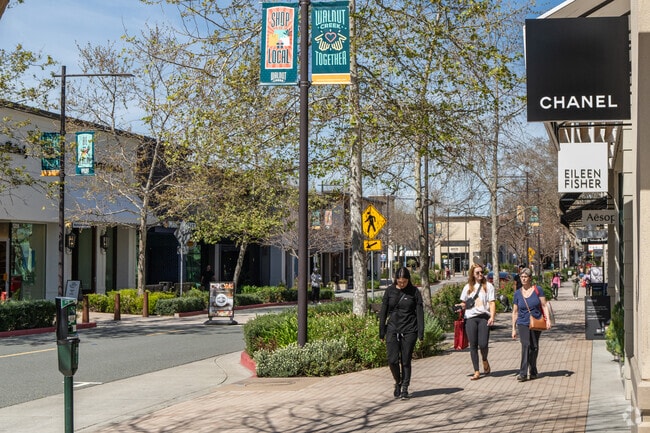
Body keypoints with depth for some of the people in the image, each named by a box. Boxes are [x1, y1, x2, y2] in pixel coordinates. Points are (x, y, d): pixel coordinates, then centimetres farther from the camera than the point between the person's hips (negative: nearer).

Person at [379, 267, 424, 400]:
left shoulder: (414, 292, -1)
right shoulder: (390, 291, 3)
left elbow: (419, 312, -1)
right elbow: (383, 311, 7)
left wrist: (421, 333, -6)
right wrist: (381, 332, 5)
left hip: (409, 330, -1)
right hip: (392, 329, 1)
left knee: (406, 361, 1)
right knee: (392, 360, -5)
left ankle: (405, 388, 15)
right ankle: (398, 383, 20)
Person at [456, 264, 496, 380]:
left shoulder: (488, 286, 7)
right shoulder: (468, 287, 15)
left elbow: (492, 303, 2)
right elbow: (463, 303, 22)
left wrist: (492, 316, -11)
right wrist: (460, 306, -1)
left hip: (484, 317, -2)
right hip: (470, 318, 2)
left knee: (483, 344, -12)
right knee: (473, 345, 1)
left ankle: (485, 360, 23)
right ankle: (476, 372, 7)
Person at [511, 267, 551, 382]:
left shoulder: (538, 290, 0)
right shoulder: (518, 293, 6)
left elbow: (544, 305, 1)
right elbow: (515, 312, 11)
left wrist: (548, 319, -12)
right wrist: (513, 328, 10)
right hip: (523, 324, 0)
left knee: (534, 347, 7)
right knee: (525, 345, -16)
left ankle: (533, 372, 23)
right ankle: (523, 373, -21)